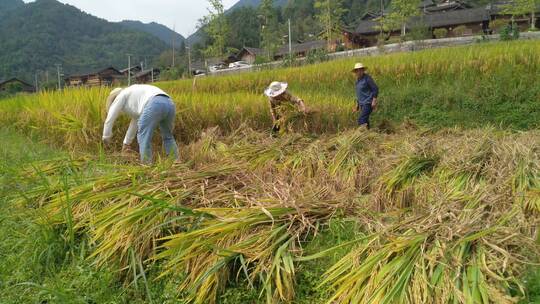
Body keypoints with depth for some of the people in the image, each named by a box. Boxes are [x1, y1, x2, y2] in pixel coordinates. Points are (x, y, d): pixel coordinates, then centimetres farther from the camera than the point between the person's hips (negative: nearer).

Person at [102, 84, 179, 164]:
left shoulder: (121, 96, 22)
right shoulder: (136, 98, 44)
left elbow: (110, 118, 23)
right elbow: (135, 122, 50)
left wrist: (106, 137, 36)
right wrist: (127, 142, 57)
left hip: (154, 105, -8)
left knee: (144, 137, 3)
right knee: (168, 137, 22)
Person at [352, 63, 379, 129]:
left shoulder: (367, 78, -10)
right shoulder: (358, 80, 14)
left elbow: (375, 89, -12)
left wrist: (374, 101, -19)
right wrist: (357, 104, 21)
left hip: (368, 103, -9)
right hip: (362, 104, 9)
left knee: (361, 120, -19)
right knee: (365, 121, 10)